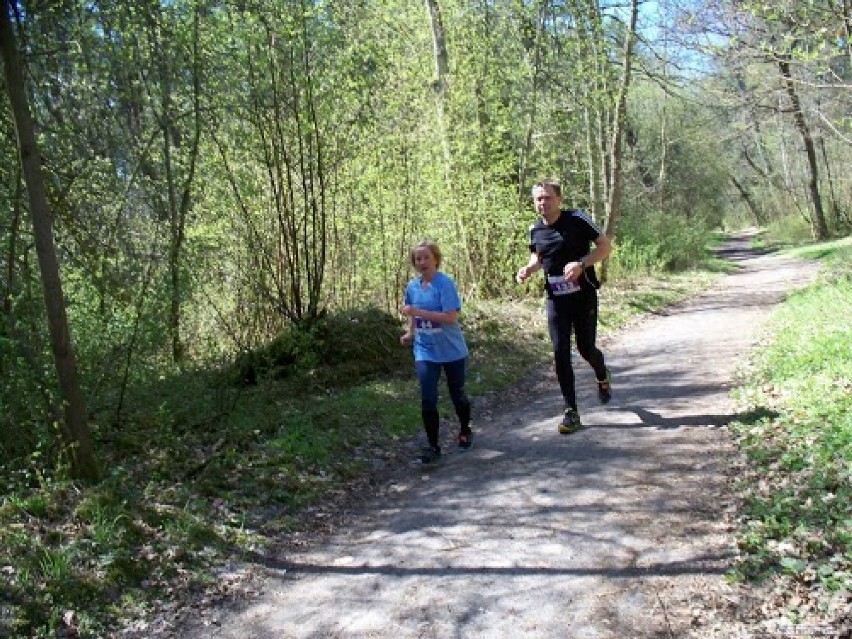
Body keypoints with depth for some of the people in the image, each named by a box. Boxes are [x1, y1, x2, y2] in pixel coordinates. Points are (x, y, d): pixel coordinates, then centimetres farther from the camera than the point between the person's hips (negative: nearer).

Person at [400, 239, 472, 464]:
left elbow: (451, 317, -24)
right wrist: (410, 333, 1)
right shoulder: (412, 286, 1)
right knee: (427, 400, -6)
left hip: (452, 350, -3)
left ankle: (465, 431, 40)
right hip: (425, 351, 3)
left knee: (457, 395, 14)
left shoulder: (445, 282, -16)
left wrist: (419, 312, -28)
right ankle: (433, 446, 6)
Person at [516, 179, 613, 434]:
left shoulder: (577, 220, -11)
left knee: (586, 348, 4)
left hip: (583, 296, -3)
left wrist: (581, 263, -25)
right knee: (560, 353, -3)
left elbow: (606, 247, -10)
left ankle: (602, 377, 42)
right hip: (555, 300, 3)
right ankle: (571, 412, 5)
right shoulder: (535, 229, 3)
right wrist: (528, 269, -2)